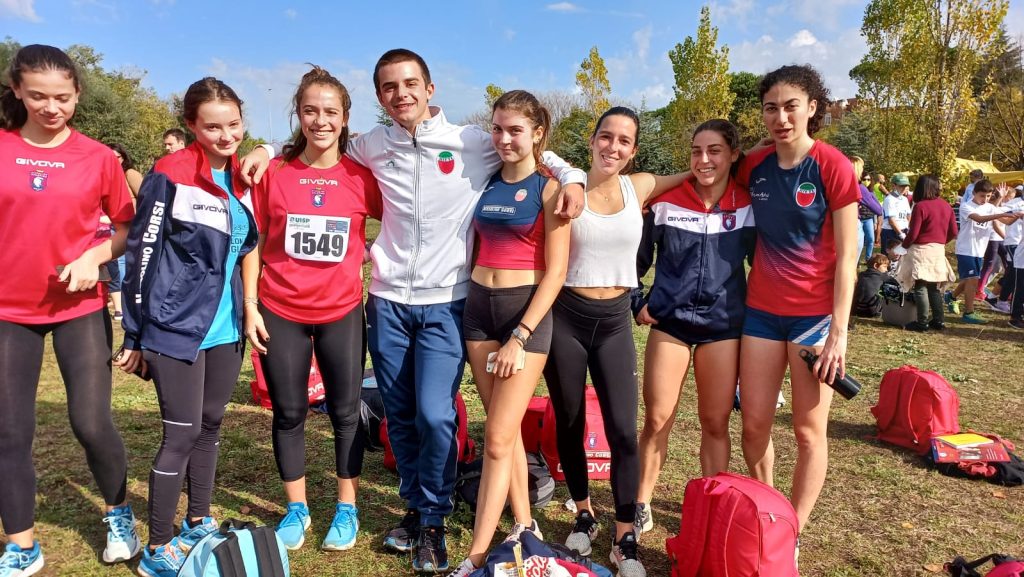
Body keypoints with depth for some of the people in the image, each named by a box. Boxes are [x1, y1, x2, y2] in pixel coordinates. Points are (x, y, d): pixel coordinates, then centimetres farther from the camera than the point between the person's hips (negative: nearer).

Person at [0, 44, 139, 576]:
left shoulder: (97, 157, -3)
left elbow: (128, 227, 5)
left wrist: (93, 257, -12)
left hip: (80, 307, -1)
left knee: (91, 422, -2)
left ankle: (118, 513, 25)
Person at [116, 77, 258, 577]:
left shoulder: (243, 178, 8)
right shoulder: (170, 175, -12)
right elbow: (141, 255, -11)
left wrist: (249, 312, 14)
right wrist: (134, 334, -10)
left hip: (225, 327, 6)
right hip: (176, 327, -6)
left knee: (209, 426, 15)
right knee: (182, 433, -1)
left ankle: (199, 523, 32)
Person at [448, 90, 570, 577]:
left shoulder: (548, 189, -6)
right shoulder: (486, 182, 9)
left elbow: (555, 271, -10)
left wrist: (520, 338, -14)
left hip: (527, 310, -5)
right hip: (479, 306, 5)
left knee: (498, 439, -4)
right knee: (505, 429, 13)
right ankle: (524, 526, 29)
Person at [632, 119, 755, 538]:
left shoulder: (749, 206, -1)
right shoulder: (666, 203, -3)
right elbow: (637, 260, 7)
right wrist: (637, 303, 1)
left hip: (723, 325, 1)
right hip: (669, 322, 0)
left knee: (715, 422, 7)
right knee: (657, 419, 3)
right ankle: (641, 504, 19)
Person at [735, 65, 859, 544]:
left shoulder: (833, 167, -10)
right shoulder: (753, 167, 2)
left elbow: (846, 257, -11)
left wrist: (839, 332, -14)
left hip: (815, 312, -4)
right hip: (761, 309, 4)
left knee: (809, 430, 5)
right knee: (754, 424, 9)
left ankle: (792, 533, 20)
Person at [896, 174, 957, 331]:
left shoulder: (920, 206, -13)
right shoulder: (946, 206, 6)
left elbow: (913, 233, -13)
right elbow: (953, 232, 8)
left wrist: (904, 245, 3)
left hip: (922, 250, -6)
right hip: (939, 250, 6)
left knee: (920, 287, -2)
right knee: (935, 287, 15)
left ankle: (922, 322, -2)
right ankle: (939, 320, 16)